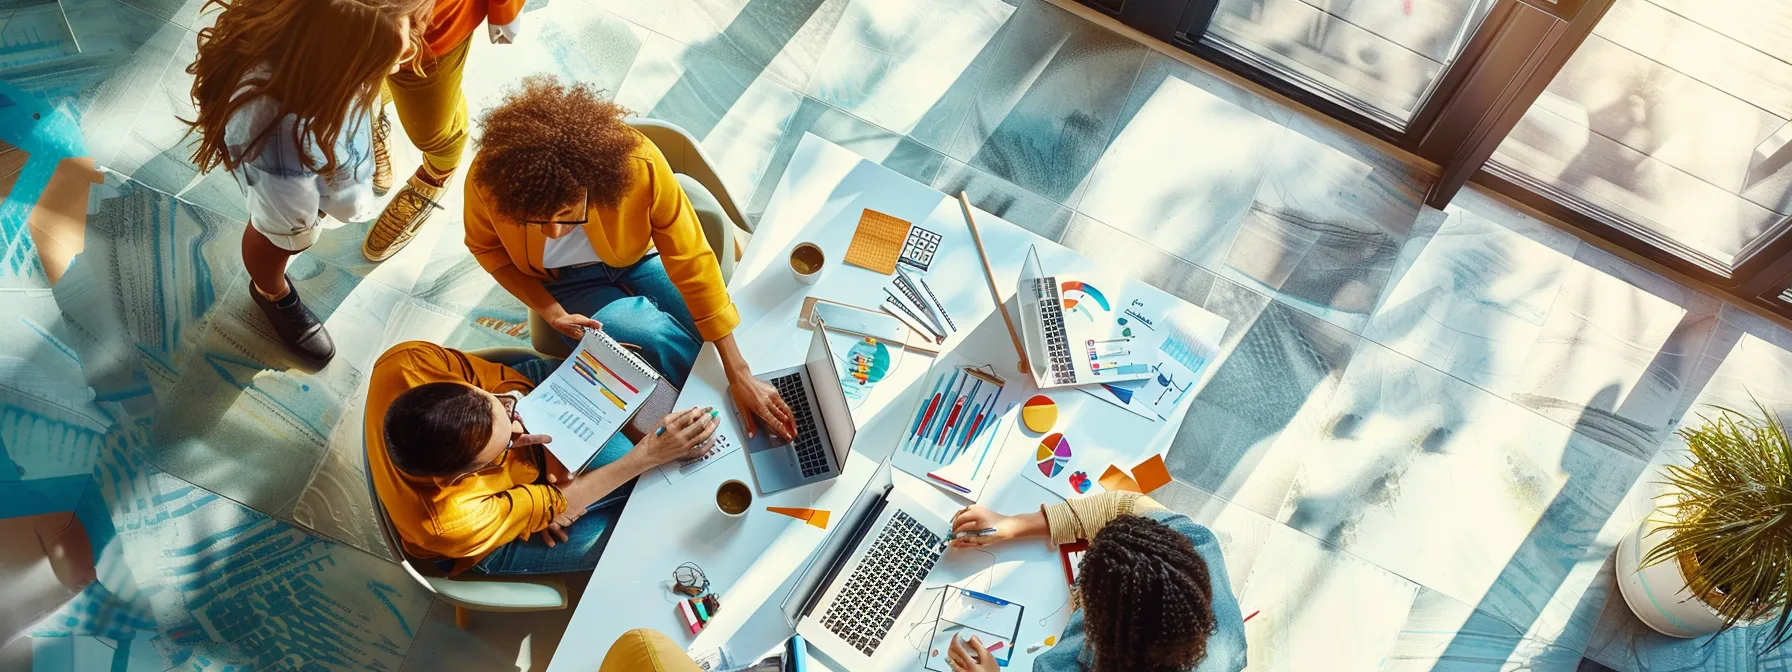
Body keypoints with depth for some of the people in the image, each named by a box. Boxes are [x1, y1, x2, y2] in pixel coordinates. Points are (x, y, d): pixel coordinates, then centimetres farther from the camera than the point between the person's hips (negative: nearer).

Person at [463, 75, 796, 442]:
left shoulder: (638, 163, -35)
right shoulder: (489, 177, -31)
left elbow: (691, 260, -29)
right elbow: (486, 247, -7)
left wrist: (740, 376, -28)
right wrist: (549, 311, -20)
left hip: (638, 258, 1)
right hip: (568, 285, 0)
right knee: (657, 336, -27)